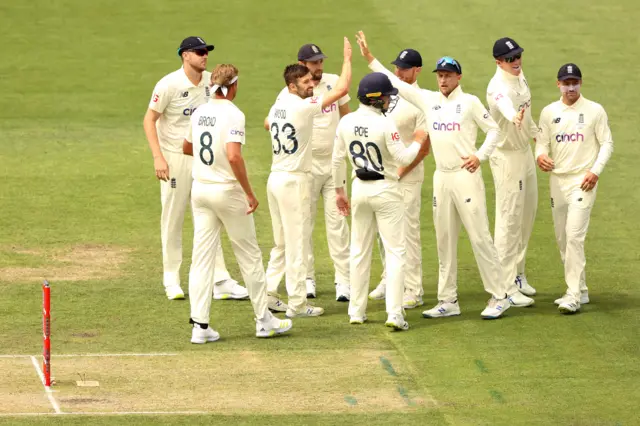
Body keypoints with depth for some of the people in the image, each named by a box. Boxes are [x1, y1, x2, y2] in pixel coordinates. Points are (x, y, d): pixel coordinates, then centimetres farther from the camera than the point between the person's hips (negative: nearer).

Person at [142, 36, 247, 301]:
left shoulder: (211, 81, 1)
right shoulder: (169, 85, -15)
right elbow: (149, 120, -10)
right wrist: (158, 157, -18)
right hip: (174, 158, -5)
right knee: (172, 219, 3)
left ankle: (219, 280, 4)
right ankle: (171, 280, 13)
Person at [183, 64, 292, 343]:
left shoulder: (199, 113, 6)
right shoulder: (232, 114, -15)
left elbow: (186, 148, 21)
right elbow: (234, 157, -26)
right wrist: (249, 193, -20)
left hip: (200, 189, 6)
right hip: (227, 190, -6)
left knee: (202, 257, 4)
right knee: (249, 255, 8)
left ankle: (200, 325, -2)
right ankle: (263, 320, 16)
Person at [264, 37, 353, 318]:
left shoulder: (276, 107, 7)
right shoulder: (303, 106, -17)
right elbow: (342, 89, -17)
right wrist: (347, 58, -4)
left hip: (275, 178, 9)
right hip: (295, 180, -8)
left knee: (281, 242, 17)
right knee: (297, 243, -3)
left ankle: (268, 295, 18)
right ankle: (297, 304, 0)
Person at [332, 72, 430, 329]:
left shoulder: (346, 122, -1)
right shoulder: (385, 124, -18)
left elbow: (337, 159, 6)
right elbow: (404, 158, -17)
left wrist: (339, 190, 17)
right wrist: (419, 142, 1)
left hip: (360, 189, 5)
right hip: (386, 190, -5)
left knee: (359, 251, 14)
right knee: (395, 251, -2)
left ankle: (356, 312, 18)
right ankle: (394, 313, -10)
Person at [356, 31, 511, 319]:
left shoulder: (470, 102, -2)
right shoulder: (428, 100, 11)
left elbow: (493, 130, 2)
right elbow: (395, 82, 13)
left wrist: (480, 155, -11)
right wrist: (369, 58, 10)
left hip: (466, 175, -5)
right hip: (441, 177, 5)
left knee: (480, 236, -7)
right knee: (444, 241, 8)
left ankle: (499, 297, -2)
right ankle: (448, 301, 14)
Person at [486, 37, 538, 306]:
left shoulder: (520, 77, 5)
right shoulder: (498, 86, -25)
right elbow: (504, 103, -50)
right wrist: (514, 117, -70)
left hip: (525, 151, 9)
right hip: (507, 156, -9)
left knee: (527, 213, 17)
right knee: (509, 218, -9)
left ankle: (518, 274, 29)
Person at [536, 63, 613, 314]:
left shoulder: (595, 111, -1)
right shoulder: (549, 112, 9)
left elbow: (607, 144, 0)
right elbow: (542, 142, 9)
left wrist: (596, 171, -13)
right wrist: (540, 155, -15)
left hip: (583, 180, -5)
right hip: (557, 179, 5)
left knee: (574, 235, -16)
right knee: (562, 239, 9)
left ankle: (574, 296, -18)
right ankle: (580, 291, 21)